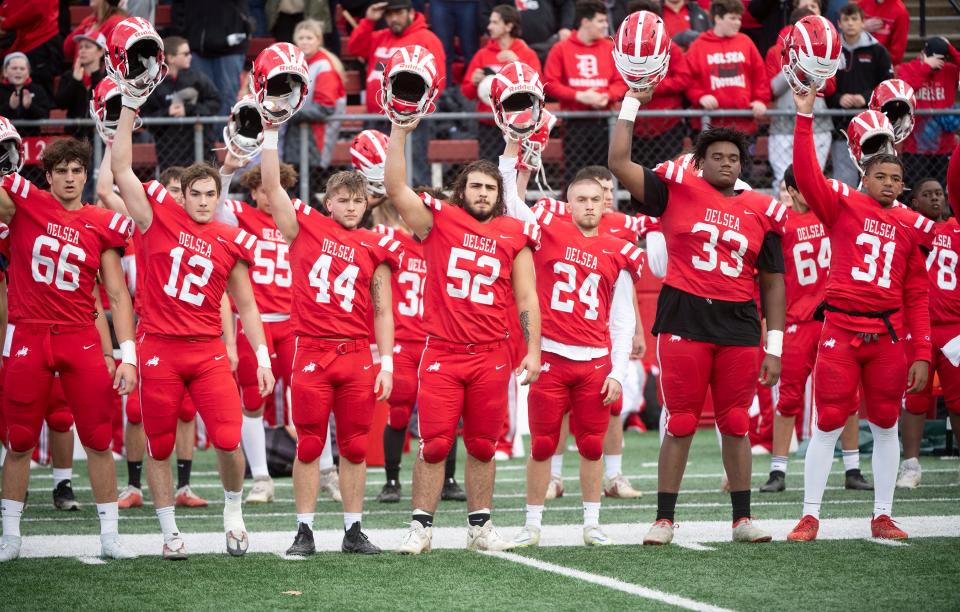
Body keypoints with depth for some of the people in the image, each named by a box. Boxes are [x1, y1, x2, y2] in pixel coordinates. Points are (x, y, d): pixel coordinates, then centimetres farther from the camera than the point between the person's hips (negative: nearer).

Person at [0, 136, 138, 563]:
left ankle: (110, 536, 10)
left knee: (99, 440, 0)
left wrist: (128, 355, -1)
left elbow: (117, 295, 5)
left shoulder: (103, 226, 4)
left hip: (80, 339, 1)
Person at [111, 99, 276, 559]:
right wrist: (129, 110, -7)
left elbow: (245, 305, 12)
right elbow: (121, 169, -5)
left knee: (227, 439, -10)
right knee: (159, 446, 4)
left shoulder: (232, 243, 5)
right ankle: (170, 532, 17)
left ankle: (233, 511, 16)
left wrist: (262, 358, 7)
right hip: (159, 348, -1)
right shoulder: (159, 218, 1)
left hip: (208, 351, 1)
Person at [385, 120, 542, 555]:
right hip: (442, 352, -2)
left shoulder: (514, 236, 8)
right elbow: (394, 186, -5)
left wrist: (533, 351, 3)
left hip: (492, 356, 2)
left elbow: (526, 298, 9)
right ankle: (420, 527, 2)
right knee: (434, 444, -4)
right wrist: (400, 132, -10)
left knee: (482, 445, 8)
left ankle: (480, 526, 17)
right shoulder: (438, 221, 4)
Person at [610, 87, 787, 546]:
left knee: (736, 426, 8)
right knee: (680, 425, 0)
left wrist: (774, 348, 7)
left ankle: (742, 518, 18)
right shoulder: (678, 190, 3)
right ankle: (664, 519, 7)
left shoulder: (762, 212, 9)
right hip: (684, 322, -2)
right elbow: (619, 164, -2)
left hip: (739, 325, 2)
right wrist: (631, 105, 0)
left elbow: (773, 283, 11)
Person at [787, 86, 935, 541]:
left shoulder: (912, 227, 9)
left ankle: (882, 517, 18)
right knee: (828, 423, -1)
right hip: (841, 331, -3)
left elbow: (917, 298, 9)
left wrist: (920, 354, 5)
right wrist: (805, 117, -19)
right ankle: (810, 517, 6)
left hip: (888, 335, 3)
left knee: (885, 425, 9)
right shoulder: (842, 207, 2)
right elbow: (806, 174, -12)